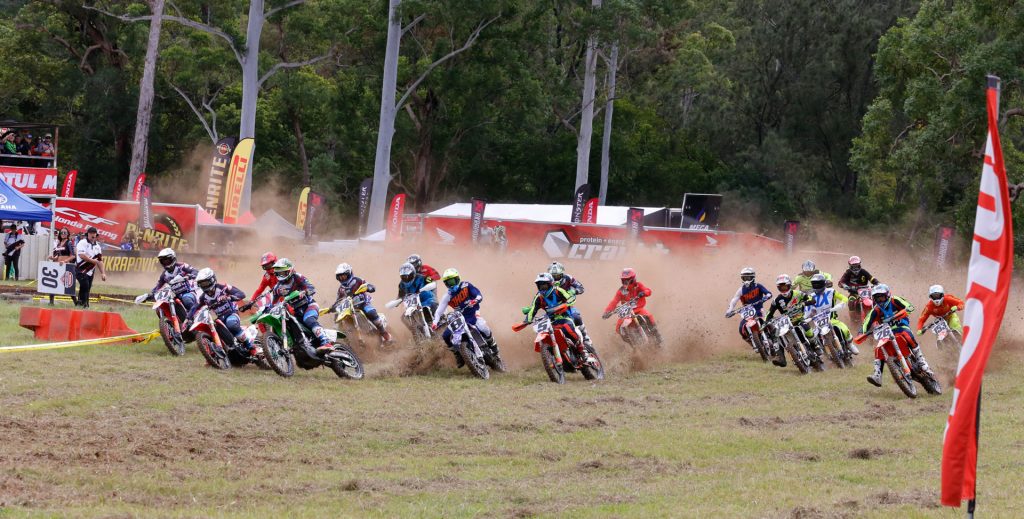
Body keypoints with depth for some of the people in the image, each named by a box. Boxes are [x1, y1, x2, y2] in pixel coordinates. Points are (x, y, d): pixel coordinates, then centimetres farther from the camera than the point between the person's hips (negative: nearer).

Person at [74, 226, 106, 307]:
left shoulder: (97, 246, 14)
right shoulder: (82, 243, -5)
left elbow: (99, 260, 14)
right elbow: (82, 255, -18)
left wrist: (102, 273, 8)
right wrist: (93, 261, -12)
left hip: (90, 271, 6)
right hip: (82, 270, -6)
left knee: (87, 289, 4)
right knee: (85, 286, -18)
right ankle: (83, 303, -16)